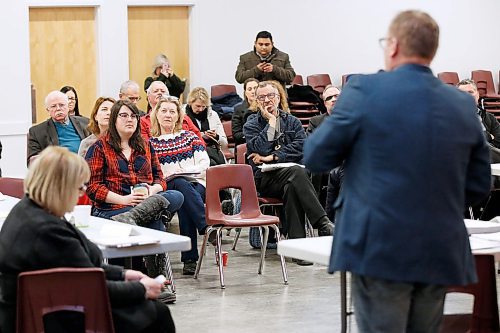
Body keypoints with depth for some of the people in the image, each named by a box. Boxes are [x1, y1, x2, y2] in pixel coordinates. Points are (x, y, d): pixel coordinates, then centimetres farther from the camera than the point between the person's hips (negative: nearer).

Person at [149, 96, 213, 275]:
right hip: (166, 187, -1)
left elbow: (204, 163, 8)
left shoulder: (190, 137, 21)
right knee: (181, 185, -39)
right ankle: (207, 226, -52)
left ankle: (189, 259, -42)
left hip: (196, 184, 1)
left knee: (184, 205, -36)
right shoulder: (150, 142, 18)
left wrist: (184, 171, -8)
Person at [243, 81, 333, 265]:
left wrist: (273, 157, -9)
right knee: (296, 172, -34)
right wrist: (271, 122, -1)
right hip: (264, 178, -2)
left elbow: (301, 147, 0)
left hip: (291, 173, 2)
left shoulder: (292, 122, 20)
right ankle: (323, 224, -43)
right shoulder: (251, 124, 14)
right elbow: (261, 149, -7)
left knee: (291, 188, -36)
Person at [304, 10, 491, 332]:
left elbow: (315, 156, -1)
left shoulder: (366, 90, -8)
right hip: (441, 253, 5)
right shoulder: (464, 104, 6)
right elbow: (478, 186, 11)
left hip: (381, 248, -5)